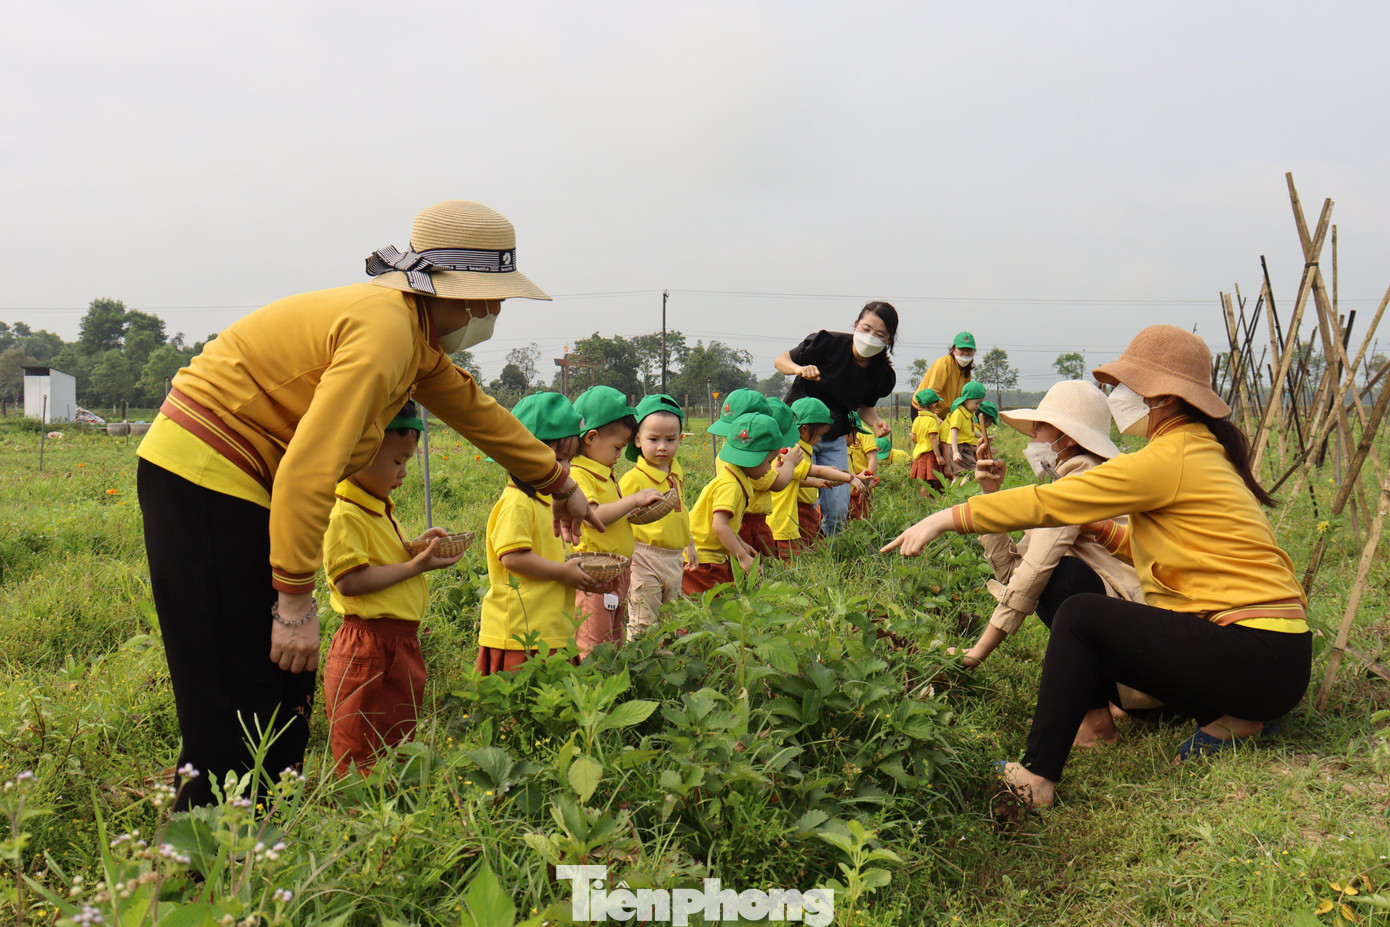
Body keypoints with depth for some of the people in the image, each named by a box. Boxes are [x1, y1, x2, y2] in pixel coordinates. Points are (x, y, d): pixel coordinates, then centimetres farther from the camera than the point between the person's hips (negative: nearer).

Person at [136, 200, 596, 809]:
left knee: (285, 691, 12)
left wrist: (560, 485, 35)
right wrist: (295, 600, -25)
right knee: (241, 703, -6)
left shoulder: (412, 327, 10)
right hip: (201, 478, -10)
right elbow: (308, 470, -28)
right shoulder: (385, 327, -22)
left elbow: (474, 410, 24)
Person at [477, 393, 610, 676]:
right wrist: (563, 571, -16)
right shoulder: (515, 503, -14)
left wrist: (578, 575, 12)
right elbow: (512, 557, -21)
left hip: (550, 629, 10)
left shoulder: (547, 500, 18)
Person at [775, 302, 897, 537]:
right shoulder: (829, 343, -19)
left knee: (839, 510, 1)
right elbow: (781, 360, -8)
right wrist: (800, 369, -30)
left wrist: (875, 422, -11)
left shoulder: (882, 374, -8)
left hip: (834, 440, 4)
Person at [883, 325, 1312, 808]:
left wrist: (947, 518, -9)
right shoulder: (1205, 451, 15)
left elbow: (1046, 502, -13)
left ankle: (1035, 778, -11)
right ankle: (1228, 718, 9)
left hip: (1256, 657, -9)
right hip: (1279, 657, 9)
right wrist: (1099, 525, 11)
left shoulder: (1170, 460, -14)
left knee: (1080, 615, -11)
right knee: (1097, 649, 16)